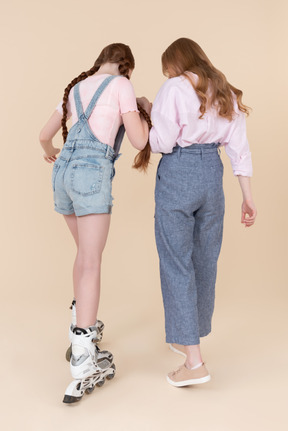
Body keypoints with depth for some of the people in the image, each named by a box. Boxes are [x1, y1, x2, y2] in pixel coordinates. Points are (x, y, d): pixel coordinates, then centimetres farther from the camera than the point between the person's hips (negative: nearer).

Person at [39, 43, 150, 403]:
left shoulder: (75, 89, 24)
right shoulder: (121, 85, 5)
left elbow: (45, 135, 29)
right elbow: (138, 141, -1)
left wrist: (50, 153, 51)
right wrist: (145, 114, 19)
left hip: (63, 171, 7)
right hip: (92, 172, -7)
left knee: (85, 252, 22)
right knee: (91, 264, -11)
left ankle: (83, 327, 32)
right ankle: (83, 361, -15)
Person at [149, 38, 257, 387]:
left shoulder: (174, 88, -6)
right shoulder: (226, 93, 11)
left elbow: (162, 143, -12)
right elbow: (238, 148, 7)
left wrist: (148, 118, 9)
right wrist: (248, 197, 9)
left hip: (177, 174, -6)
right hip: (212, 174, 7)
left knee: (176, 264, -1)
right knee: (204, 260, 15)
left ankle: (194, 361, -1)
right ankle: (190, 338, 33)